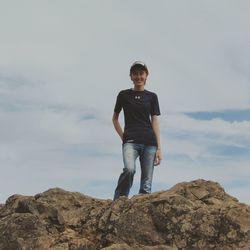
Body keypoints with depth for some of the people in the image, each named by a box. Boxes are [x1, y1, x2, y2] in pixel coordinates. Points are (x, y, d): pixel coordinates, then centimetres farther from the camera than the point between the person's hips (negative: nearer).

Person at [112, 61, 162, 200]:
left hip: (149, 143, 2)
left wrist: (159, 148, 3)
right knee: (129, 169, -29)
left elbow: (155, 123, 9)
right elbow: (115, 118, 19)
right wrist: (122, 136, 4)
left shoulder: (152, 97, 12)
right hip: (130, 141, -2)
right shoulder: (124, 95, 10)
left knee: (147, 183, -3)